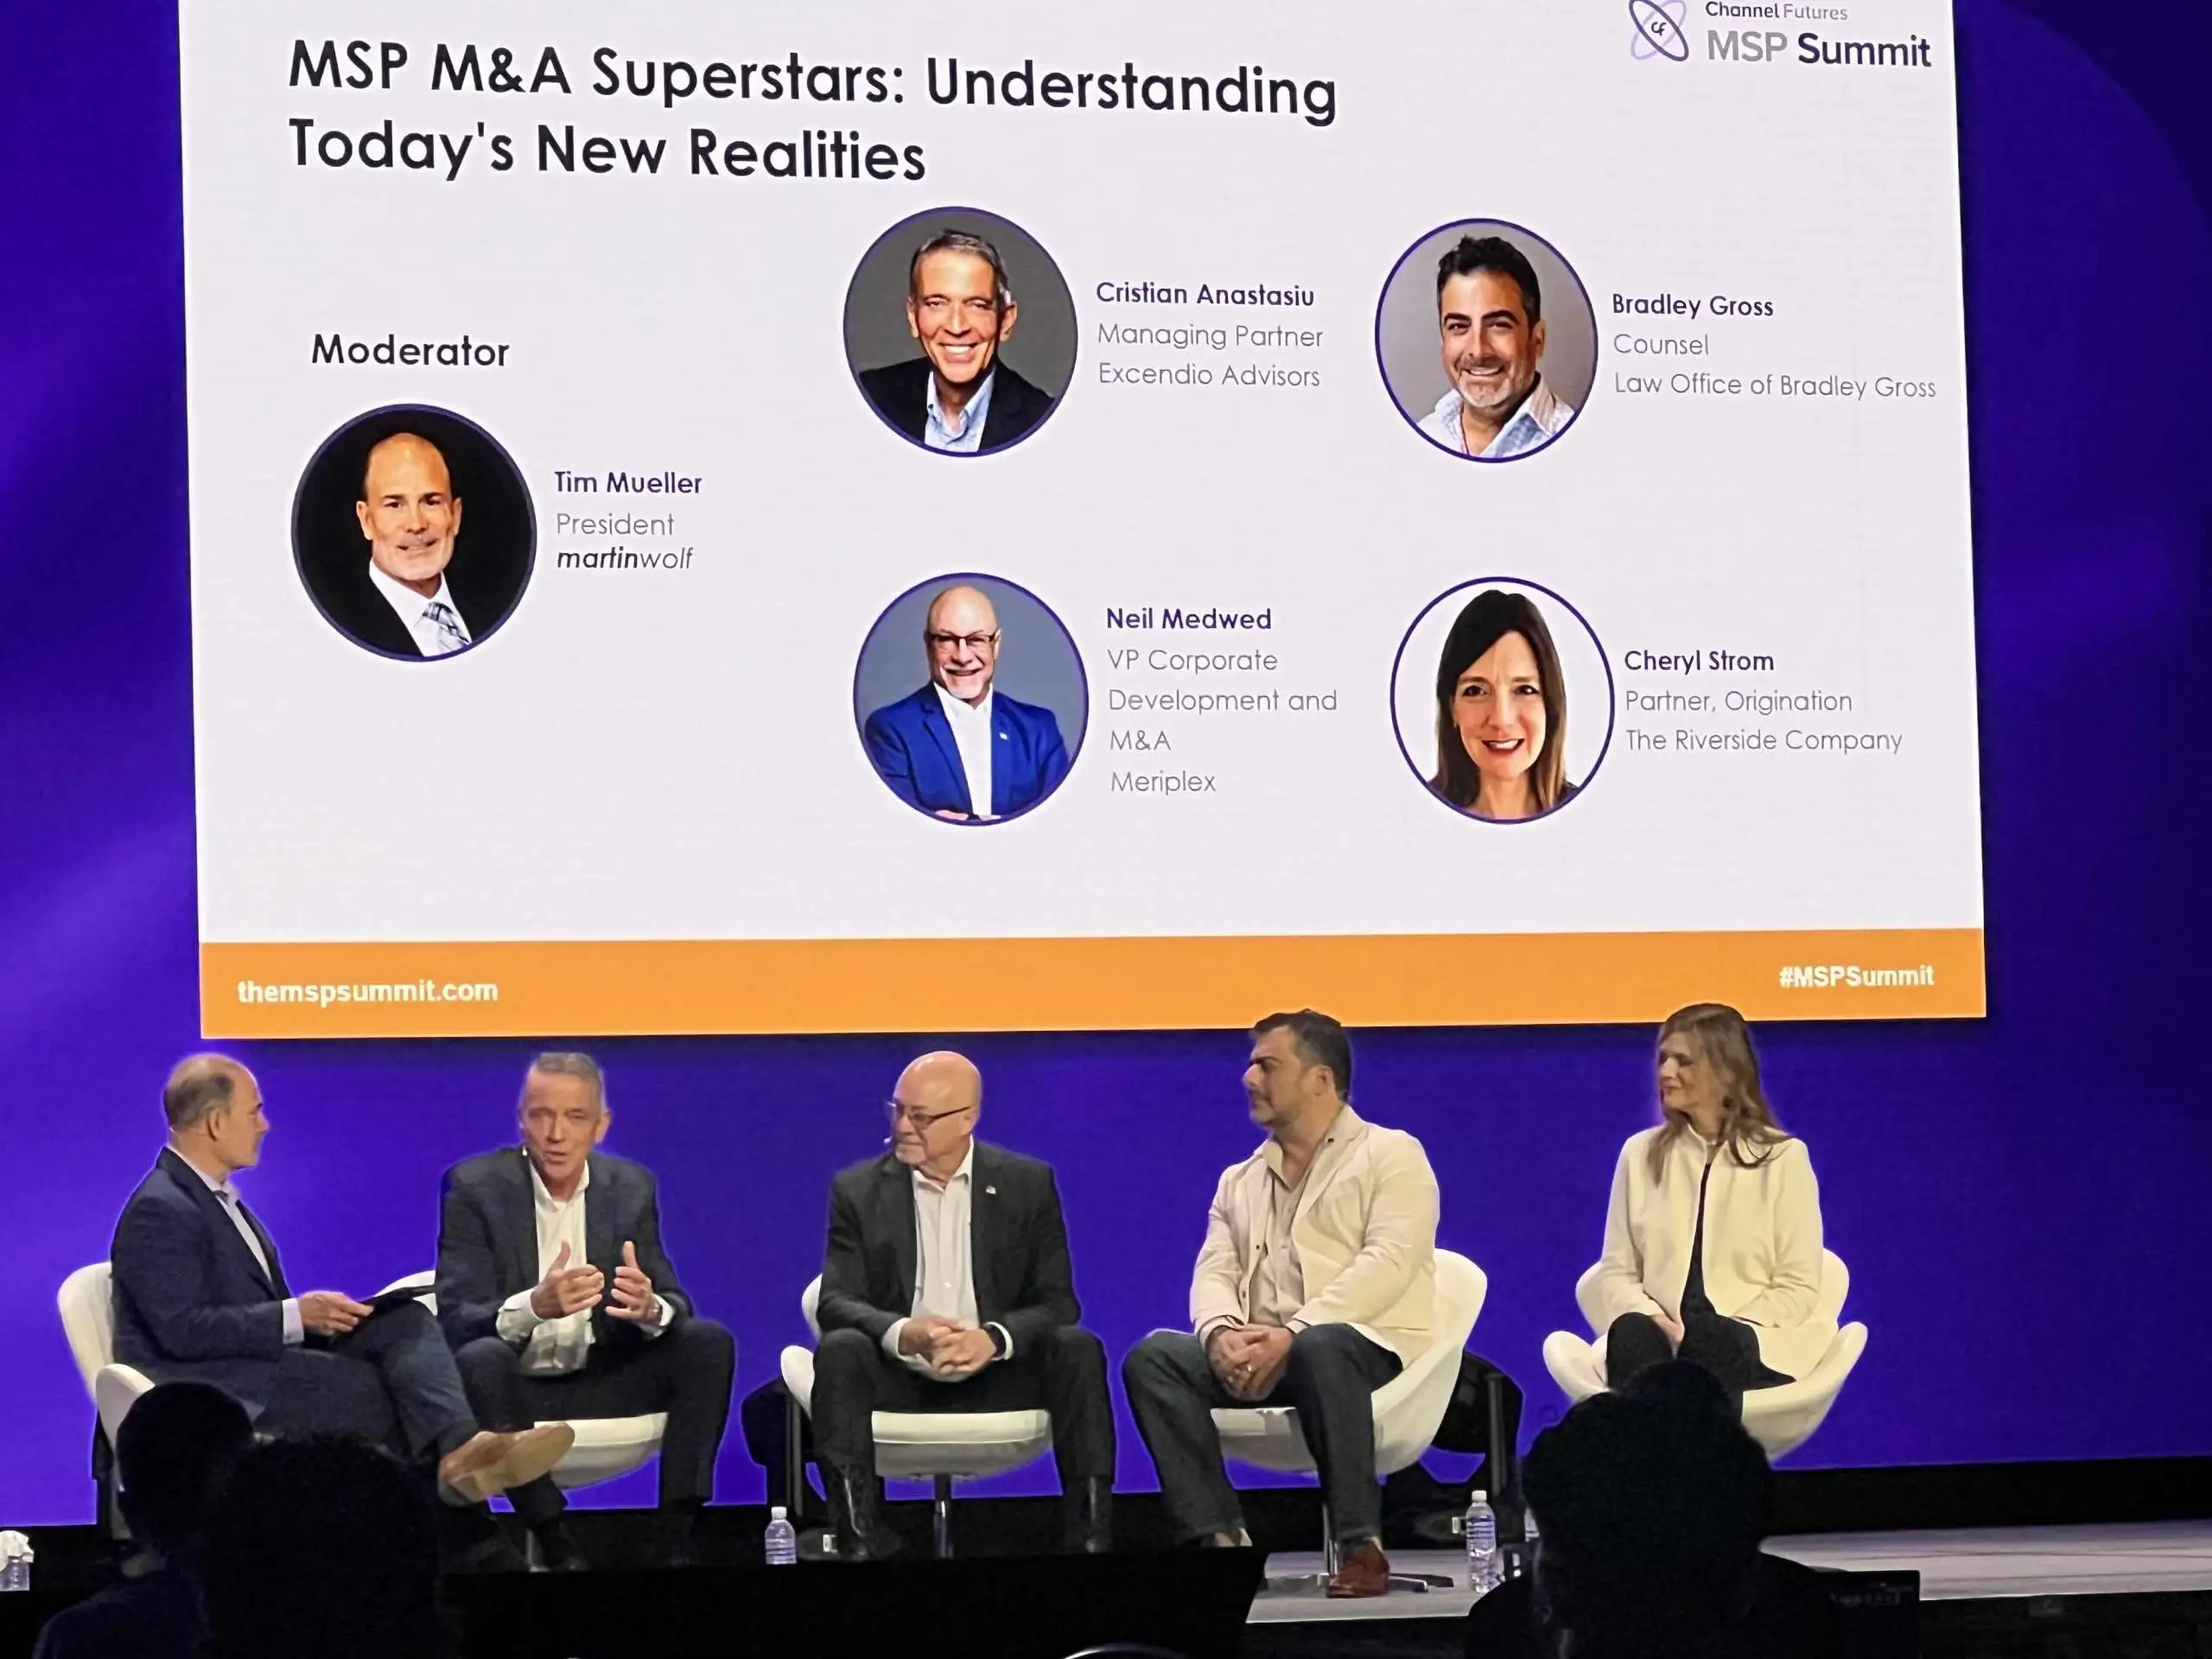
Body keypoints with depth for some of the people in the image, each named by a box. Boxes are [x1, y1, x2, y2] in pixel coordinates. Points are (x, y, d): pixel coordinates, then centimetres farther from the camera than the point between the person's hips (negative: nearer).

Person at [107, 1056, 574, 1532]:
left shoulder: (213, 1196, 19)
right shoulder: (160, 1212, -13)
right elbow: (182, 1331, -22)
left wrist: (314, 1315, 0)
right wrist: (295, 1317, -21)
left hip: (263, 1358, 9)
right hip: (207, 1390, -9)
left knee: (405, 1321, -16)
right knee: (385, 1386, -23)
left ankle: (462, 1449, -38)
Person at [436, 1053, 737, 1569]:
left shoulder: (632, 1187, 1)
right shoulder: (474, 1186, -10)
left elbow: (673, 1304, -1)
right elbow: (456, 1317, -18)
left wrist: (650, 1308, -28)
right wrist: (534, 1306, -41)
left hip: (602, 1379, 4)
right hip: (516, 1385, -4)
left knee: (709, 1342, -17)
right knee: (479, 1360, -36)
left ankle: (679, 1538, -18)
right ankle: (556, 1546, -27)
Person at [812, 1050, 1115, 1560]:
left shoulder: (1028, 1184, 5)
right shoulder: (857, 1191, 4)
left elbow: (1057, 1303, -1)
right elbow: (835, 1303, -5)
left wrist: (995, 1338, -23)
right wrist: (903, 1334, -28)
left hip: (993, 1378, 1)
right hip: (900, 1380, 0)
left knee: (1078, 1348, -26)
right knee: (840, 1351, -31)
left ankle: (1090, 1540, -28)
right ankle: (860, 1542, -37)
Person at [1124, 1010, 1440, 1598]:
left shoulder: (1390, 1155, 5)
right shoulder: (1240, 1181, 24)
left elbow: (1388, 1263, -11)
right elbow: (1214, 1271, 10)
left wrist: (1291, 1335, -23)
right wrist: (1220, 1333, -16)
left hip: (1369, 1345, -5)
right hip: (1256, 1355, 5)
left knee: (1320, 1348, -40)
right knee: (1153, 1357, -21)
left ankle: (1361, 1545, -32)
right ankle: (1219, 1539, -25)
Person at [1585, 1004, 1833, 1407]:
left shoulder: (1782, 1158, 6)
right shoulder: (1641, 1153, 15)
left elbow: (1799, 1287, 3)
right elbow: (1616, 1271, 13)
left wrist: (1725, 1330, -14)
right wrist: (1650, 1317, -10)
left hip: (1749, 1348, -2)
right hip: (1660, 1338, 2)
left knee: (1710, 1341, -38)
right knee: (1632, 1334, -34)